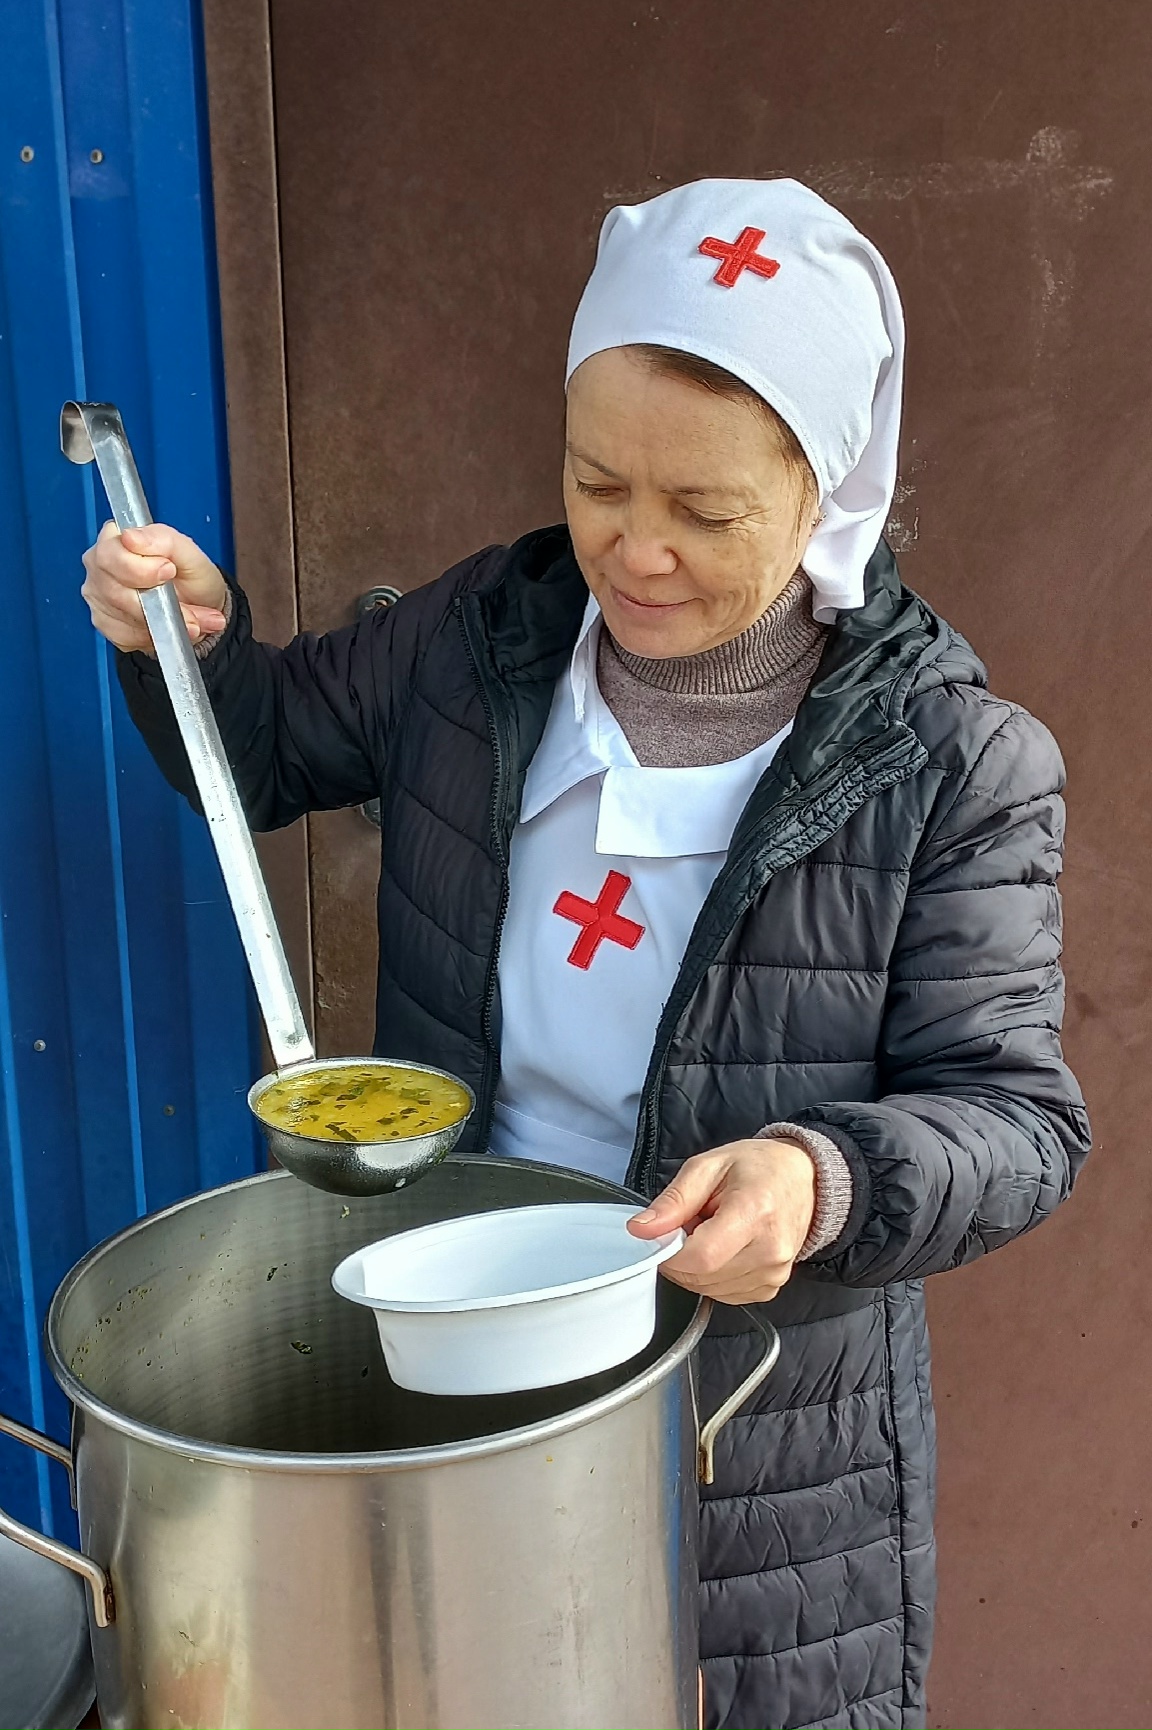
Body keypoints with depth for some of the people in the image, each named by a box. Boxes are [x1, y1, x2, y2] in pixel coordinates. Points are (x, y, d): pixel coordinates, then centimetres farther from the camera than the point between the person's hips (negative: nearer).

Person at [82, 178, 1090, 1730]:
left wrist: (827, 1182, -37)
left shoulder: (955, 765, -17)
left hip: (764, 1418, -3)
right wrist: (193, 643, -12)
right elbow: (267, 753, 10)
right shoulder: (486, 637, -6)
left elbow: (1015, 1108, -16)